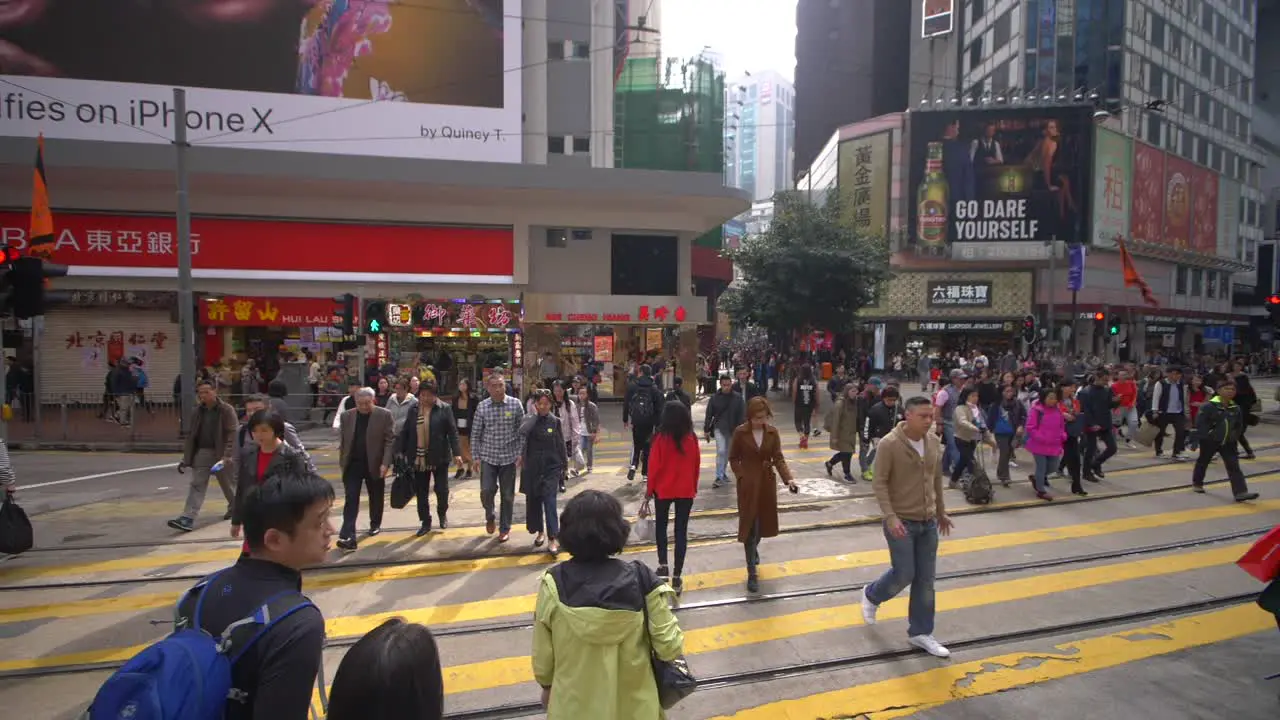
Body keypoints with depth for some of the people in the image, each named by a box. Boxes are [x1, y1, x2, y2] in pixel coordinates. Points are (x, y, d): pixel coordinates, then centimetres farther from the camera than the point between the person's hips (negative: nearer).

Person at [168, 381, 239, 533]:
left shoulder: (226, 410, -9)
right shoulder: (198, 411, 7)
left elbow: (233, 433, -14)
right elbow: (191, 435, 12)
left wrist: (227, 455, -24)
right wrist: (186, 457, 6)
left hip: (221, 453, -4)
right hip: (202, 452, 4)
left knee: (226, 484, 12)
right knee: (197, 485, -4)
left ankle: (234, 507, 37)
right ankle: (187, 519, -10)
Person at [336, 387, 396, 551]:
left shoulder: (384, 415, -7)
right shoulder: (347, 416, 2)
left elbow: (390, 440, -8)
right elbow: (343, 441, 9)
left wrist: (385, 463, -14)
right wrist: (342, 462, 5)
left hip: (375, 464, -1)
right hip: (353, 464, 1)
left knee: (375, 498, 14)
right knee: (351, 500, -5)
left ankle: (375, 524, 36)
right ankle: (348, 537, -8)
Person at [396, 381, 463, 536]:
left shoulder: (444, 409, -5)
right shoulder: (413, 409, 5)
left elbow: (452, 432, -7)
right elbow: (405, 432, 8)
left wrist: (456, 452, -13)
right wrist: (399, 451, 2)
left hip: (439, 457, -3)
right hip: (418, 458, 3)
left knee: (442, 489, 3)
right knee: (421, 492, 8)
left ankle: (442, 513, 32)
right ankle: (425, 522, 21)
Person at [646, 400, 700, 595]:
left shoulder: (661, 438, -14)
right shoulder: (691, 438, -6)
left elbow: (654, 465, -11)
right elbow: (697, 464, 2)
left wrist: (649, 489, 3)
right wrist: (694, 487, 16)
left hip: (663, 489, -2)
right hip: (686, 491, 2)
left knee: (660, 526, 21)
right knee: (681, 531, 8)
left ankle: (663, 565, 13)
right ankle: (676, 578, 9)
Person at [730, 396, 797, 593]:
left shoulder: (773, 432, -3)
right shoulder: (740, 432, -10)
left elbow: (778, 458, -6)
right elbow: (733, 458, -2)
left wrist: (788, 478, -20)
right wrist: (742, 476, -14)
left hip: (767, 482, 3)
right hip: (748, 484, -3)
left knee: (763, 521, 17)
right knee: (749, 525, -3)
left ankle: (754, 548, 50)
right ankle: (752, 574, 2)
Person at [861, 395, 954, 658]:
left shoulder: (934, 442, 2)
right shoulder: (889, 444, -18)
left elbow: (937, 479, 14)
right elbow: (879, 483, -16)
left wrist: (941, 512, 19)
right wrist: (890, 517, -23)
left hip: (928, 522, 6)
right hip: (901, 522, -6)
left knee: (926, 579, 9)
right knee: (904, 575, 0)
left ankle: (920, 633, 23)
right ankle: (871, 596, 31)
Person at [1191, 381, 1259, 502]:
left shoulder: (1236, 408, 2)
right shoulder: (1209, 406, -17)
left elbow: (1239, 425, 15)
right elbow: (1200, 423, -18)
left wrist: (1234, 436, 5)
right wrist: (1207, 435, -19)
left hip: (1228, 442, 4)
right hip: (1209, 441, -4)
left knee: (1234, 466, -5)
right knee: (1203, 462, 14)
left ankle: (1240, 493, -9)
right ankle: (1197, 483, 36)